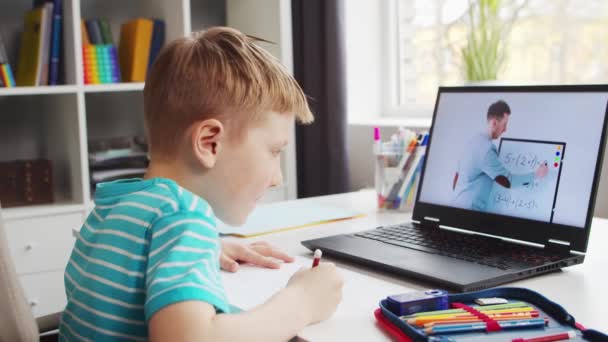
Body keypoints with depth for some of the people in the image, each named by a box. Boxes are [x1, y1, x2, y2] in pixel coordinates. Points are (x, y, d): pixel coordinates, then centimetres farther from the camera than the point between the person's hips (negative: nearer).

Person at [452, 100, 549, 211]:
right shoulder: (486, 149, -17)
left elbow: (457, 175, 17)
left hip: (460, 205, 9)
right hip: (470, 209, -9)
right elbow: (508, 181, -13)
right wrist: (536, 175, -3)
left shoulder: (475, 141, 12)